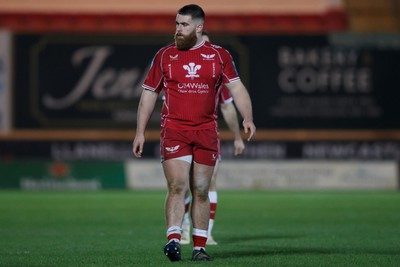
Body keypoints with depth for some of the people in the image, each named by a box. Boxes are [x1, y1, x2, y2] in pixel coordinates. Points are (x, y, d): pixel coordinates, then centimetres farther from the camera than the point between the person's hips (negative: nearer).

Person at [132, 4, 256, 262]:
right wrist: (140, 132, 5)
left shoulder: (219, 55, 5)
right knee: (177, 186, -14)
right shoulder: (164, 55, 6)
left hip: (207, 132, 1)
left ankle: (199, 247, 9)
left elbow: (237, 87, 1)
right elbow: (149, 94, 10)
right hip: (174, 130, -1)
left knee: (201, 191, 4)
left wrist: (248, 118, -15)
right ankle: (173, 240, -22)